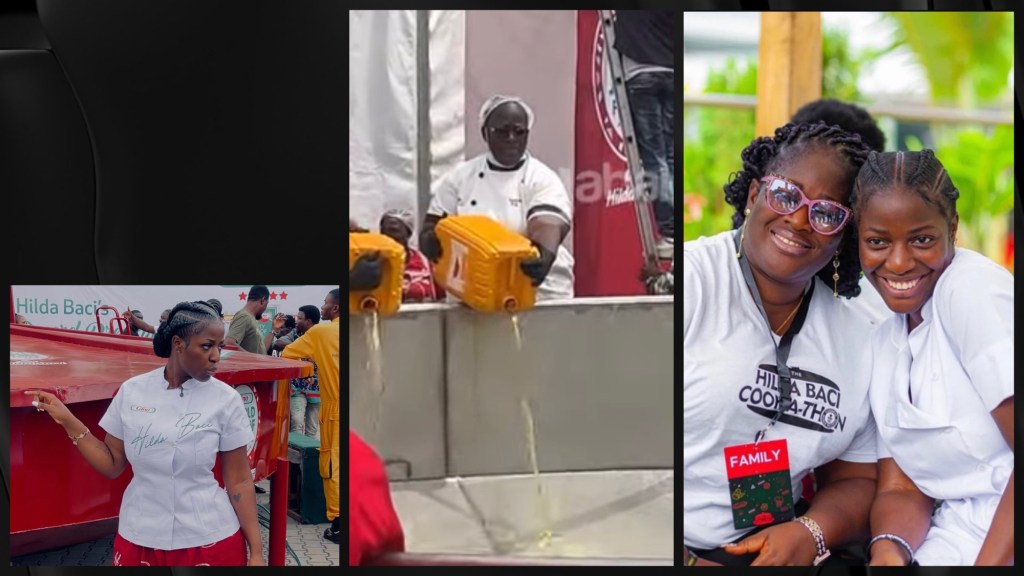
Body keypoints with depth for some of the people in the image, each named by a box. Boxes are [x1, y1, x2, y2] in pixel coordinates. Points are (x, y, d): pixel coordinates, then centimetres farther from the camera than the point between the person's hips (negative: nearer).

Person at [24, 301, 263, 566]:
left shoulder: (225, 400, -7)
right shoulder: (132, 391, -2)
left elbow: (239, 481, -5)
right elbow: (112, 465, 4)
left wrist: (256, 551, -7)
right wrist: (68, 421, -3)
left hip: (209, 540, -2)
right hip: (140, 538, 2)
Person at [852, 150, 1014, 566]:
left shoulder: (975, 287, -10)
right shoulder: (881, 345, 12)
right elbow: (900, 489, 7)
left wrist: (988, 561, -22)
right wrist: (888, 548, -12)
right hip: (957, 544, 6)